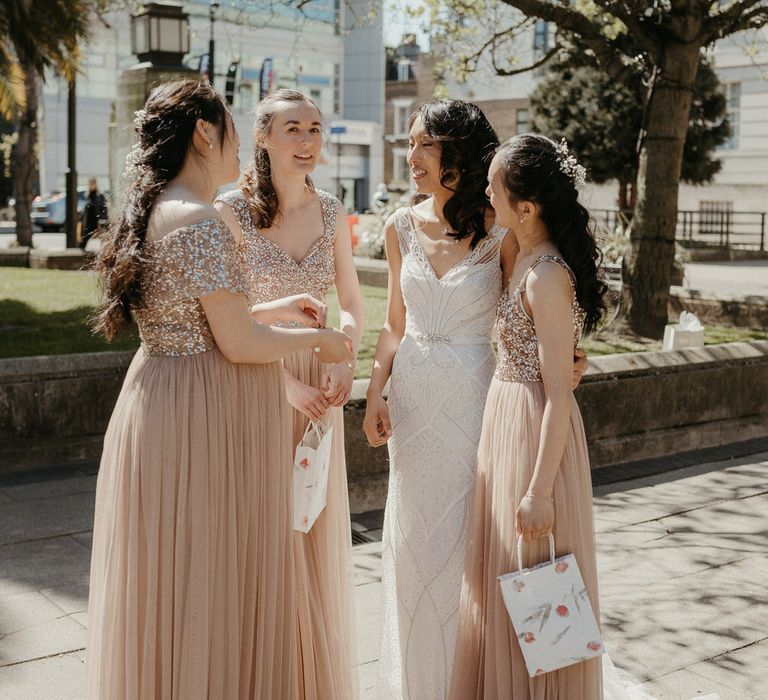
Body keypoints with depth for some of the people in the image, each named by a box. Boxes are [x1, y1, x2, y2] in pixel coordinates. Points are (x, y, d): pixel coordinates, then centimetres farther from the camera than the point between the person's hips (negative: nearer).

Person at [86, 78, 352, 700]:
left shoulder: (151, 212, 11)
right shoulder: (201, 222, -19)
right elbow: (237, 344, -20)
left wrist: (274, 308, 22)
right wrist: (318, 339, -4)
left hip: (158, 398, 10)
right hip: (206, 415, -10)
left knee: (168, 582, 19)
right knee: (209, 581, 3)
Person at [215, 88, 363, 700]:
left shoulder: (331, 212, 5)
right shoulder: (232, 210, -9)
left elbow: (352, 305, 13)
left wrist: (344, 360, -5)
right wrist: (283, 382, -16)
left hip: (318, 392, 4)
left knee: (319, 534, 10)